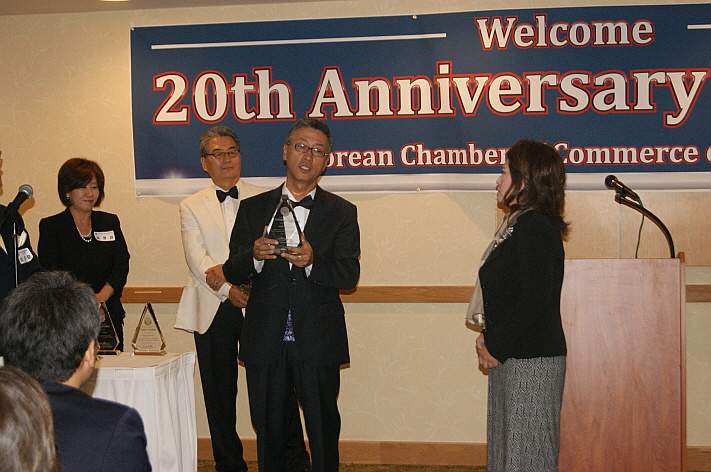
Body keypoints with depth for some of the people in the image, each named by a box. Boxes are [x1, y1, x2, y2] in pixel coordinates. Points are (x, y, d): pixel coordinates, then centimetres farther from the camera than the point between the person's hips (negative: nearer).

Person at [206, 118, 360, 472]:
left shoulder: (342, 212, 5)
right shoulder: (253, 208, 9)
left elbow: (349, 276, -5)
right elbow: (232, 271, 2)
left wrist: (312, 261, -24)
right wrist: (255, 255, -20)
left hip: (318, 343, -1)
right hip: (265, 343, 1)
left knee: (324, 431, 6)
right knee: (268, 432, 11)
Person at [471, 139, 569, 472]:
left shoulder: (535, 228, -17)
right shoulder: (518, 224, 14)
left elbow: (534, 300, -23)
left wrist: (496, 347, -15)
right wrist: (489, 336, 5)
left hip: (531, 362, -10)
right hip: (511, 357, 10)